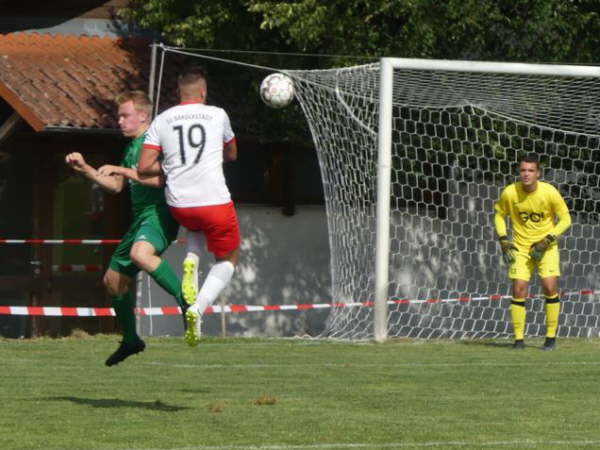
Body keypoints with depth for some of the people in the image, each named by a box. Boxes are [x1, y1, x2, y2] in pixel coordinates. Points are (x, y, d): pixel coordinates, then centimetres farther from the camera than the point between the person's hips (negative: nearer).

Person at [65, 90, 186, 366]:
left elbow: (160, 179, -22)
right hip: (141, 217, 10)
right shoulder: (132, 146, 20)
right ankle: (131, 340, 30)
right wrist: (85, 169, 17)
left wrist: (122, 170, -19)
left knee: (140, 253, -41)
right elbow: (116, 186, 28)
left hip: (159, 213, -10)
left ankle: (187, 302, -36)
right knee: (113, 279, 14)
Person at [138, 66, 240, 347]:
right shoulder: (217, 115, 1)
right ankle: (198, 309, -7)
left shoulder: (161, 121, 3)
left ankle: (190, 261, 7)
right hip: (215, 201, -3)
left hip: (179, 205, 3)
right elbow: (232, 155, 19)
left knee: (196, 226, 39)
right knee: (228, 258, 16)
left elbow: (143, 168, -2)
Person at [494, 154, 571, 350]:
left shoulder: (550, 192, -15)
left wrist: (548, 240, -16)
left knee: (550, 287, -14)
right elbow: (499, 215, 8)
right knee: (518, 289, -8)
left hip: (546, 246, -1)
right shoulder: (510, 193, -10)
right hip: (520, 247, 2)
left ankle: (551, 337, 0)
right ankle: (519, 338, 2)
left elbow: (565, 219, -6)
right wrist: (503, 239, -4)